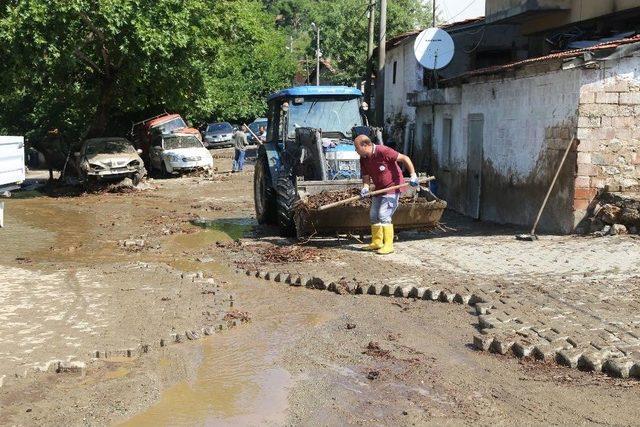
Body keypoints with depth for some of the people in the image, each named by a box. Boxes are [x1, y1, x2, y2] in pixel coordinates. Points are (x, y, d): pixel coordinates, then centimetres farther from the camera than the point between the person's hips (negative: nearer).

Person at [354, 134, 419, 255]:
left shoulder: (383, 151, -23)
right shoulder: (363, 159, 1)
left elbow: (404, 158, -19)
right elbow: (366, 177, 6)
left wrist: (413, 175, -25)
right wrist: (365, 188, -15)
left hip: (393, 187, -9)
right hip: (380, 189, 9)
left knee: (384, 215, -15)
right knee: (373, 215, 11)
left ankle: (388, 245, -8)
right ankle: (377, 243, 23)